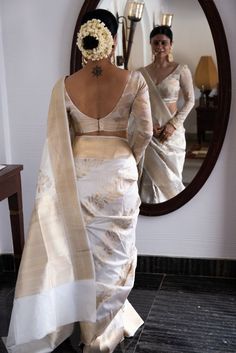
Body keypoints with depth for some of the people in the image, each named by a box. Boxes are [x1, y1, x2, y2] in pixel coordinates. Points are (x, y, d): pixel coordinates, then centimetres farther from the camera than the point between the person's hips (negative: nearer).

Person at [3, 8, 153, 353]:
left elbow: (59, 141, -3)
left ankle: (92, 325, 35)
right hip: (119, 171, -1)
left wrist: (54, 185, 9)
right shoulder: (133, 80, -8)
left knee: (86, 248, 16)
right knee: (114, 251, 14)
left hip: (79, 173, 1)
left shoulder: (64, 86, -5)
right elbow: (145, 132, -5)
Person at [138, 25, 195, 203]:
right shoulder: (142, 72, 4)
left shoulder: (181, 70, -3)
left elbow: (190, 100, -2)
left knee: (171, 176, 6)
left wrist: (174, 124, -12)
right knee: (151, 175, 6)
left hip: (172, 132, -2)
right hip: (149, 132, 2)